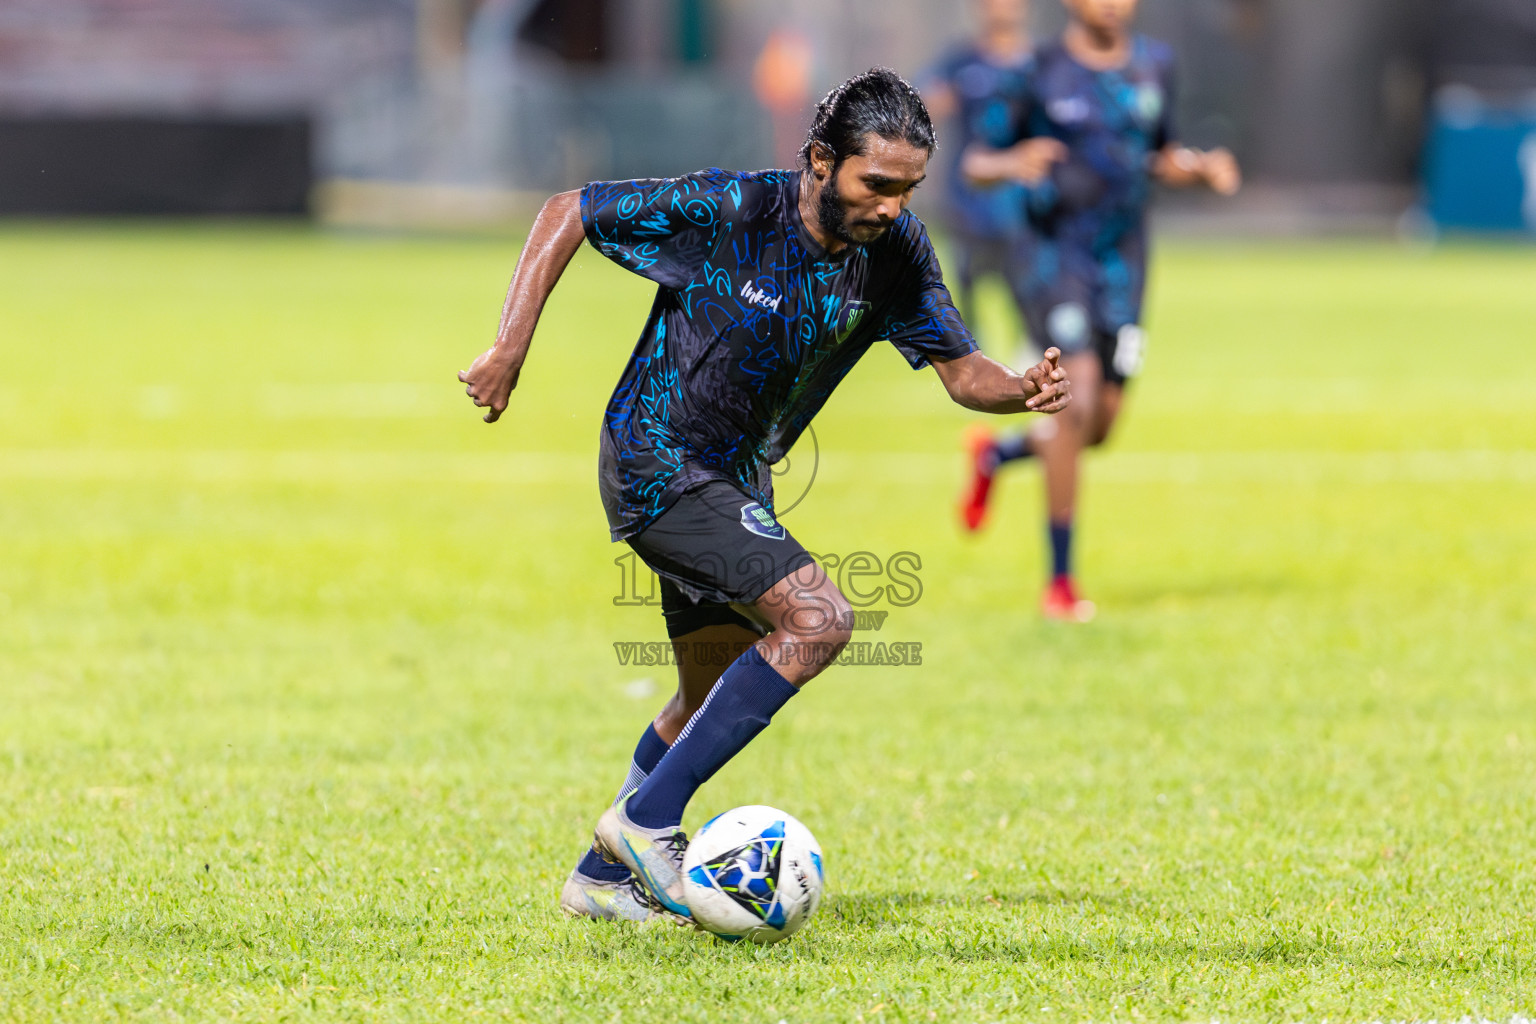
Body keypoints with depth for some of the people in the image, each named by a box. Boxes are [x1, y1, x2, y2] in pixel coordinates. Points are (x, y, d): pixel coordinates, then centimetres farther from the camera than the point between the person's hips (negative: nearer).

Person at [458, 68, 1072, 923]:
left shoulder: (897, 252, -7)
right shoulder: (728, 211, -24)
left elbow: (959, 368, -3)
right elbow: (568, 213, -15)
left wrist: (1023, 391, -25)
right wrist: (511, 348, -20)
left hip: (737, 479, 8)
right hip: (657, 462, -8)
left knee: (714, 693, 17)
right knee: (817, 621, -21)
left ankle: (602, 878, 32)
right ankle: (647, 820, -14)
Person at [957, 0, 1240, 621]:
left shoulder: (1153, 65, 8)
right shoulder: (1038, 75, -6)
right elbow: (974, 163, -3)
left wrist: (1202, 168, -1)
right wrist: (1011, 165, -26)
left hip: (1124, 262, 5)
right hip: (1055, 256, -5)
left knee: (1100, 424, 5)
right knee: (1079, 402, -18)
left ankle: (994, 454, 39)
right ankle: (1060, 583, -10)